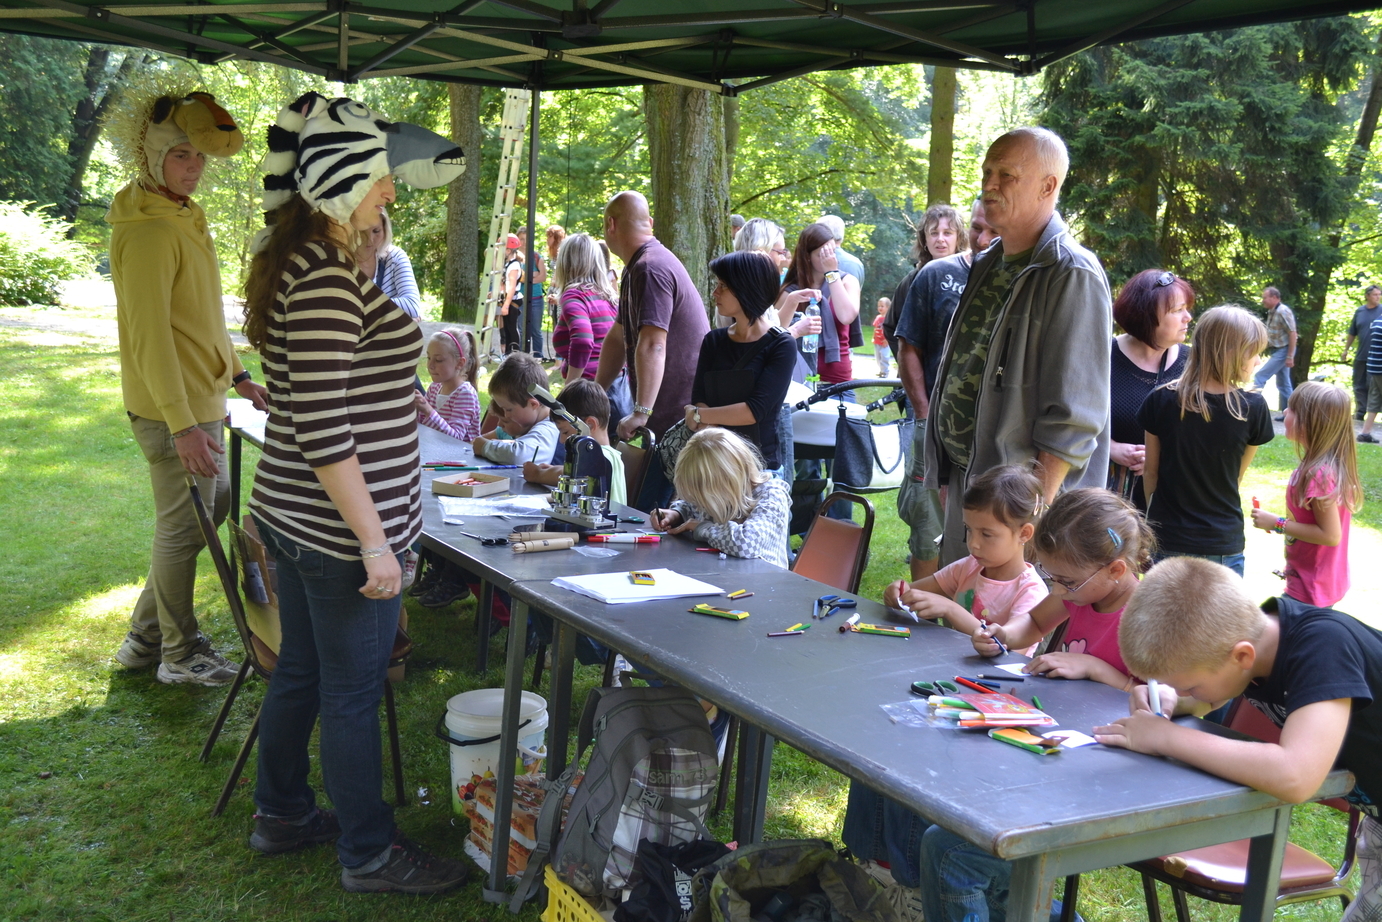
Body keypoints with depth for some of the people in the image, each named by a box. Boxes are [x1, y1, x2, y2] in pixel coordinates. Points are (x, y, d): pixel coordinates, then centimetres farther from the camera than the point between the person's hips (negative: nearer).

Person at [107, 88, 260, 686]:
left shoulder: (184, 219, 12)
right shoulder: (148, 230, -19)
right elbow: (149, 334, -23)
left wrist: (237, 375, 21)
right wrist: (183, 424, -26)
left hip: (203, 397, 10)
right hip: (172, 409, -10)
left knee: (214, 506, 18)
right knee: (184, 526, 2)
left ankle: (145, 637, 30)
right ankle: (180, 654, 19)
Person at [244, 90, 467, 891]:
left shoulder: (295, 260, 9)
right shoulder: (327, 278, -22)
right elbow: (321, 426, -25)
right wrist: (373, 538, -22)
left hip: (295, 514, 10)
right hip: (338, 524, -10)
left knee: (300, 670, 22)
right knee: (353, 691, 4)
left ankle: (283, 814, 39)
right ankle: (369, 855, 20)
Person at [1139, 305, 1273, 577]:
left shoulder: (1161, 400, -8)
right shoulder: (1253, 407, -11)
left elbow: (1150, 471, 2)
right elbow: (1237, 477, 2)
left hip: (1166, 538, 1)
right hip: (1223, 544, -1)